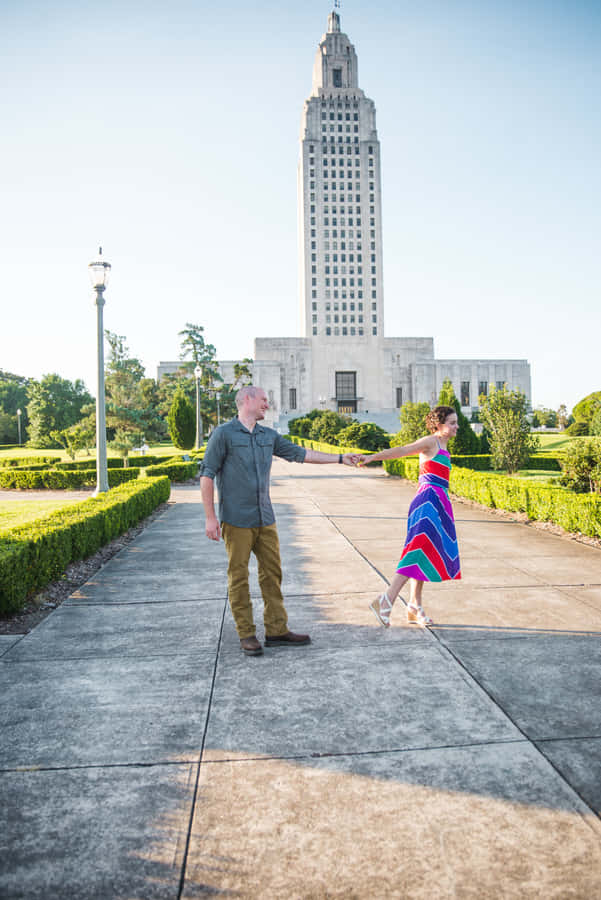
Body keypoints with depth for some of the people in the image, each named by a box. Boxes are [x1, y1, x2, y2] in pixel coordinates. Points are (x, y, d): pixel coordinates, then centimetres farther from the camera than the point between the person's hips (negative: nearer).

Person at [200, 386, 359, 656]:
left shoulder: (269, 436, 13)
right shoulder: (223, 434, -5)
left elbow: (300, 453, 18)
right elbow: (207, 475, -7)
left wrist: (340, 458, 17)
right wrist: (210, 517, -11)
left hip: (265, 519, 6)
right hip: (236, 520, -6)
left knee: (272, 573, 8)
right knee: (238, 577, 1)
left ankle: (276, 630, 17)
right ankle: (246, 635, 11)